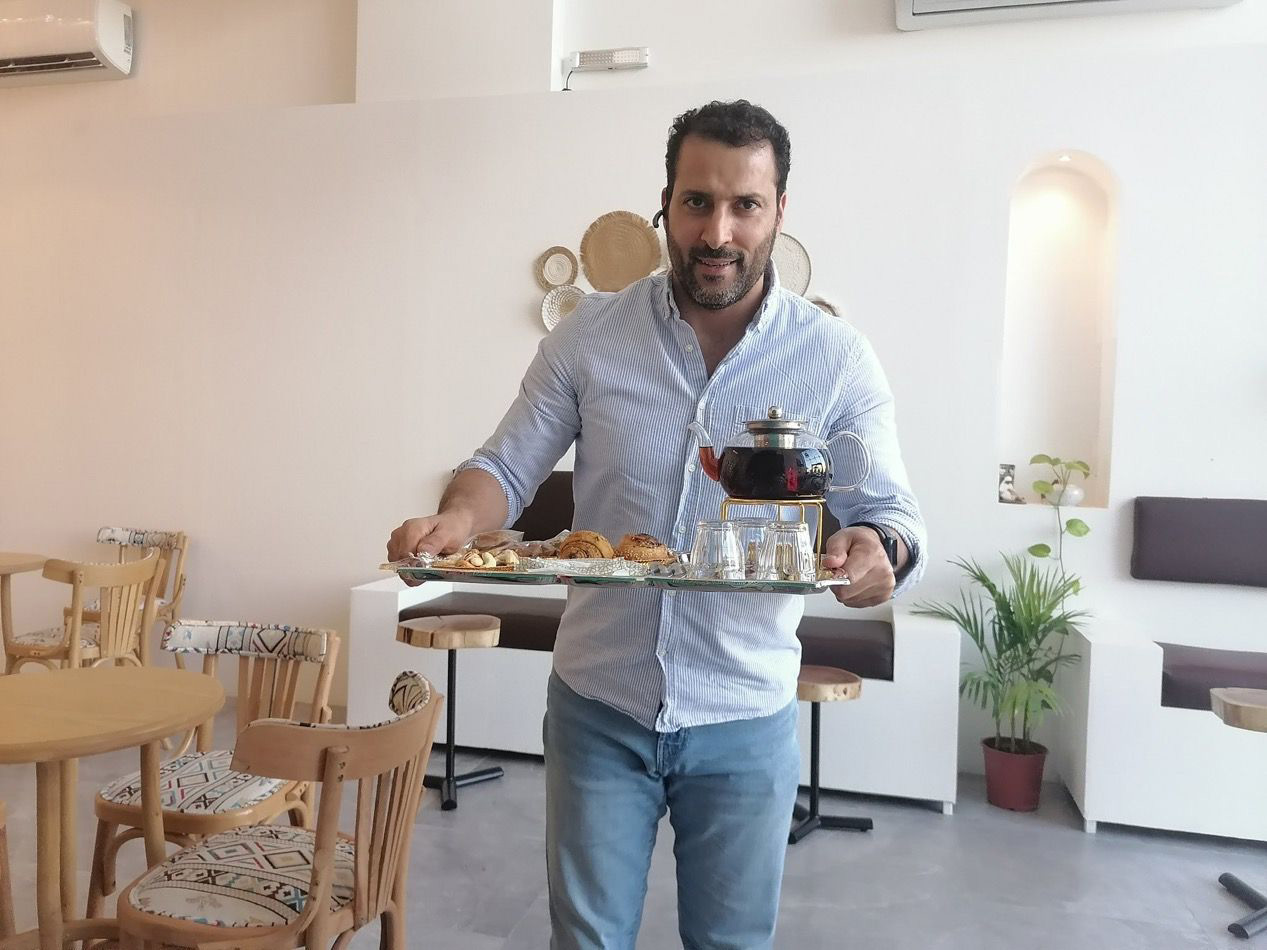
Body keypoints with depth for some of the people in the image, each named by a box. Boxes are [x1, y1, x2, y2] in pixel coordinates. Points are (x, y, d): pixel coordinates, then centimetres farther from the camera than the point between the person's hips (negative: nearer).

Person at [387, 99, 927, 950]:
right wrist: (455, 521, -22)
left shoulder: (837, 359, -7)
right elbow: (509, 466, 0)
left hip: (746, 720, 0)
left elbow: (892, 512, -6)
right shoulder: (590, 337, -5)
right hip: (599, 704, 1)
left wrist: (878, 552, -30)